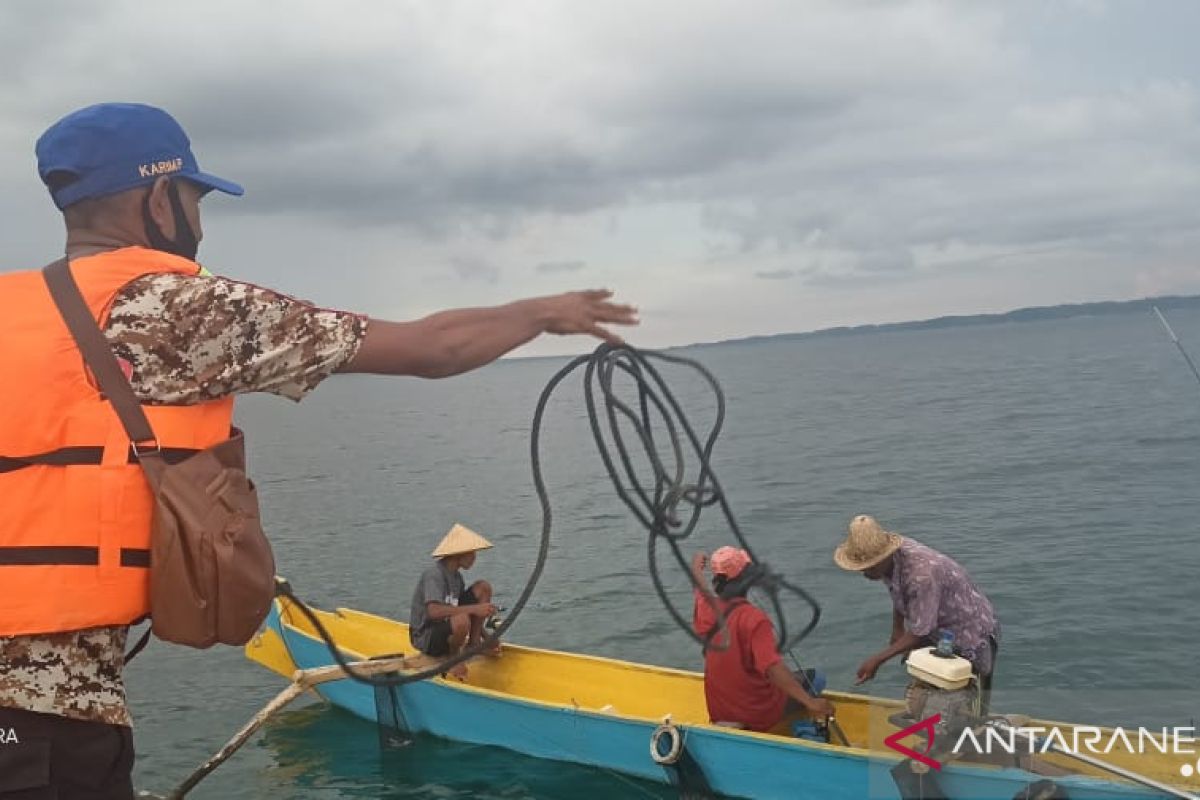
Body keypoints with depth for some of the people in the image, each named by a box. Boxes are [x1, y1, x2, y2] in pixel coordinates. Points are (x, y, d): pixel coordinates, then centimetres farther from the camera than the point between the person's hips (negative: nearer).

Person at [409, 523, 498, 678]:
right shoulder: (434, 575, -22)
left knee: (483, 587, -2)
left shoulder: (456, 576, 6)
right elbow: (434, 611, -37)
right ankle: (453, 658, -8)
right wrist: (474, 609, -39)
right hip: (426, 638, -8)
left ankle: (473, 645, 3)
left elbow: (459, 609, 15)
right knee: (461, 620, -40)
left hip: (446, 627, 8)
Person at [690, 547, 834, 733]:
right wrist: (809, 702, -41)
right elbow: (773, 668, -36)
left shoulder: (707, 608, -7)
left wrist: (696, 568, 38)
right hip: (759, 717, -6)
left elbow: (698, 591, 17)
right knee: (814, 678, 11)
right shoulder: (754, 619, -25)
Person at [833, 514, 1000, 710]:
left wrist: (878, 660, -23)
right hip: (939, 635, 8)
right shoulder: (890, 558, -12)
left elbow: (919, 633, -29)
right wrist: (897, 632, 17)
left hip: (972, 637, -8)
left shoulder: (921, 574, -37)